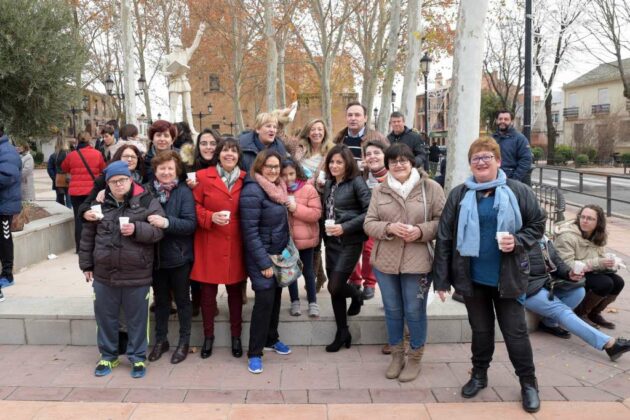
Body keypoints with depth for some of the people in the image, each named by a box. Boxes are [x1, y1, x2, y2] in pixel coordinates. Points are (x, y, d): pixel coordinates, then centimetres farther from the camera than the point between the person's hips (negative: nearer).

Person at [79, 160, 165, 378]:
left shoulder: (147, 201, -4)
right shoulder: (100, 203, 5)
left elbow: (158, 230, -9)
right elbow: (88, 236, 12)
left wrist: (137, 229, -24)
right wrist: (86, 264, 12)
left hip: (137, 275, -3)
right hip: (104, 274, 3)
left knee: (137, 318, 9)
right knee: (106, 317, 15)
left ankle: (138, 357, 25)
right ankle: (108, 355, 33)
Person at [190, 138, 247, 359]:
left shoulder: (245, 179, 6)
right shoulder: (203, 177, -2)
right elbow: (195, 207, 0)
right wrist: (211, 218, -17)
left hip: (235, 245, 2)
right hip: (209, 244, -2)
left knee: (235, 290, 10)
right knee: (208, 290, 6)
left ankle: (236, 336, 25)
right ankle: (208, 336, 24)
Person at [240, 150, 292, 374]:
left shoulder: (278, 188, 7)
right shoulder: (252, 192, -18)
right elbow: (250, 232, -21)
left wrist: (287, 251, 12)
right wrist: (264, 262, -21)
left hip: (279, 253, 8)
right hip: (261, 257, -8)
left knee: (275, 297, 15)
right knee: (264, 300, -8)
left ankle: (271, 339, 33)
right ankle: (254, 353, 4)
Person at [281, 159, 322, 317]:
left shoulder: (309, 189, -8)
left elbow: (316, 213, -13)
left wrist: (296, 208, -20)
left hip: (305, 238, -2)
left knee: (308, 270, 11)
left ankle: (313, 302, 23)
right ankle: (295, 302, 26)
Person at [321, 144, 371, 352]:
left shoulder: (357, 182, -9)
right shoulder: (329, 183, 11)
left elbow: (370, 211, -16)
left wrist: (345, 227, -21)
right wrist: (325, 230, 3)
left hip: (350, 242, -6)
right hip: (331, 241, 7)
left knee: (335, 287, -11)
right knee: (335, 289, 10)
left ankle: (356, 295, 23)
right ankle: (342, 332, 26)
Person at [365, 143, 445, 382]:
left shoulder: (430, 187, -4)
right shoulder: (379, 191, 4)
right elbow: (369, 224, 1)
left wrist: (421, 231, -20)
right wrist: (389, 227, -18)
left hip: (417, 261, -3)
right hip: (385, 261, 3)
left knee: (415, 312, 7)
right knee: (392, 310, 15)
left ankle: (415, 359, 29)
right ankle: (396, 355, 35)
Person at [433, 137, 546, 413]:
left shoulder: (518, 191, -5)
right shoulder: (459, 195, -2)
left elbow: (538, 224, 4)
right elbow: (445, 238, -3)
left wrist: (518, 241, -18)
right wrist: (441, 279, -5)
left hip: (508, 276, -1)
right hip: (472, 276, 2)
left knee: (515, 331, 8)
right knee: (480, 329, 17)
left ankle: (528, 382, 27)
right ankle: (479, 374, 36)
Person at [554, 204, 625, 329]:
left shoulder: (597, 235, 1)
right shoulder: (567, 236, -23)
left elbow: (599, 256, 13)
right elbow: (567, 265, -28)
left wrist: (609, 260, -13)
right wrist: (598, 263, -30)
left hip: (590, 273, 8)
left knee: (618, 282, -11)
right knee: (605, 283, -25)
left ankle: (594, 313, 10)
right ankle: (580, 313, -3)